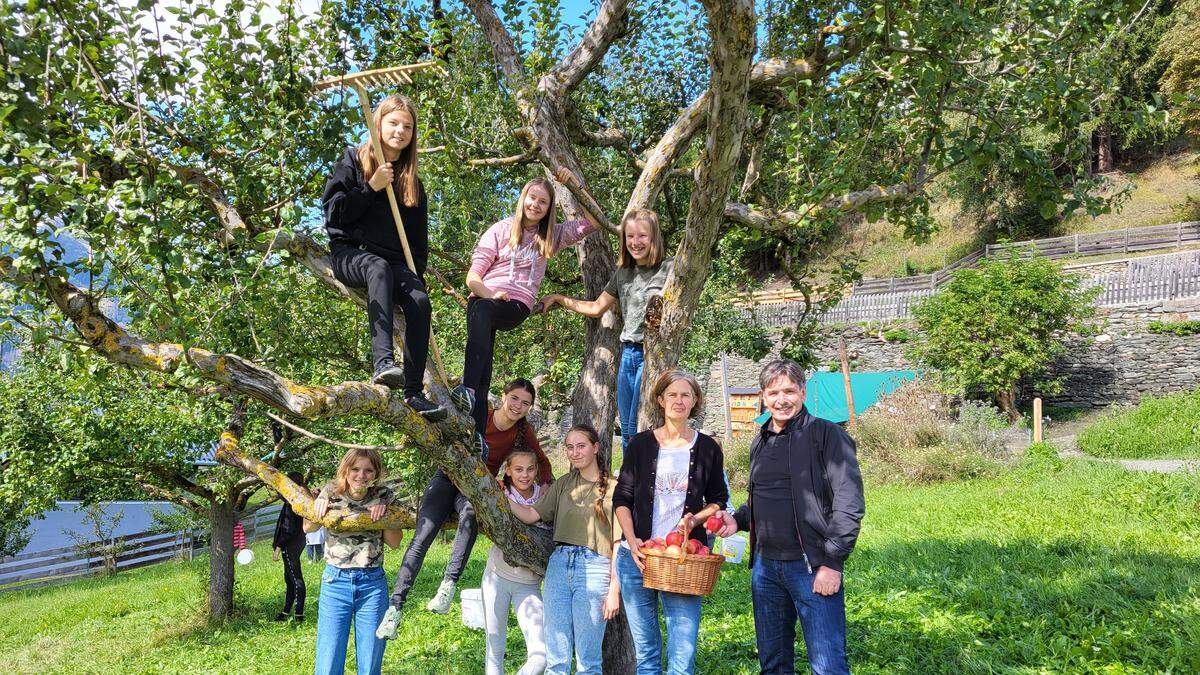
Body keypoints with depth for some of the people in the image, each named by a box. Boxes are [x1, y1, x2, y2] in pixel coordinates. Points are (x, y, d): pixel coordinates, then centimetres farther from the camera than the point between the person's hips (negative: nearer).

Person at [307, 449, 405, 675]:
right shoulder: (332, 492, -2)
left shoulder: (384, 496, -1)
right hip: (335, 582, 0)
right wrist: (318, 506, -8)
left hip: (373, 584, 0)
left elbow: (395, 542, 5)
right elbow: (308, 528, 13)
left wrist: (383, 516, -12)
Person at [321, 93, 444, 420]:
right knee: (379, 268, -39)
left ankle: (414, 393, -29)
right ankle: (383, 362, -53)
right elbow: (332, 213, -2)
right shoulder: (353, 161, 8)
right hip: (350, 252, -3)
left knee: (420, 301, -27)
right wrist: (371, 188, -10)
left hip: (395, 261, 3)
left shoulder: (412, 181, 19)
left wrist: (416, 276, 3)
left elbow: (418, 237, 17)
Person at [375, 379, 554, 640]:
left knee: (470, 513, -36)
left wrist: (547, 486, -10)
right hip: (448, 479, -1)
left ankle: (449, 583, -36)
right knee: (422, 536, -19)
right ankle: (395, 608, -16)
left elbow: (542, 461, 6)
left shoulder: (522, 430, -7)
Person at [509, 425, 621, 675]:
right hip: (559, 565, 4)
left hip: (594, 568, -4)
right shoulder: (564, 484, 16)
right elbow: (531, 515, 8)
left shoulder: (612, 488, 1)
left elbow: (618, 542, -3)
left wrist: (614, 589, -8)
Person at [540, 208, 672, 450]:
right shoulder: (622, 273, 14)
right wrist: (560, 299, 22)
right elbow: (596, 308, 23)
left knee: (638, 430, -11)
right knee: (627, 433, 8)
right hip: (627, 354, 7)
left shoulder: (668, 269, -5)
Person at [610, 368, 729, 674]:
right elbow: (622, 498, 6)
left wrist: (695, 519, -8)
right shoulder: (640, 444, 5)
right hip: (637, 556, 1)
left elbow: (718, 500, 12)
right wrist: (632, 541, -9)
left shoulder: (707, 448, 5)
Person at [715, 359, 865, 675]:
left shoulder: (827, 435, -7)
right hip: (765, 566, 7)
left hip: (812, 567, -6)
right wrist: (738, 519, 5)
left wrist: (832, 563, -16)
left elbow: (849, 503, -12)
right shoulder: (760, 442, 13)